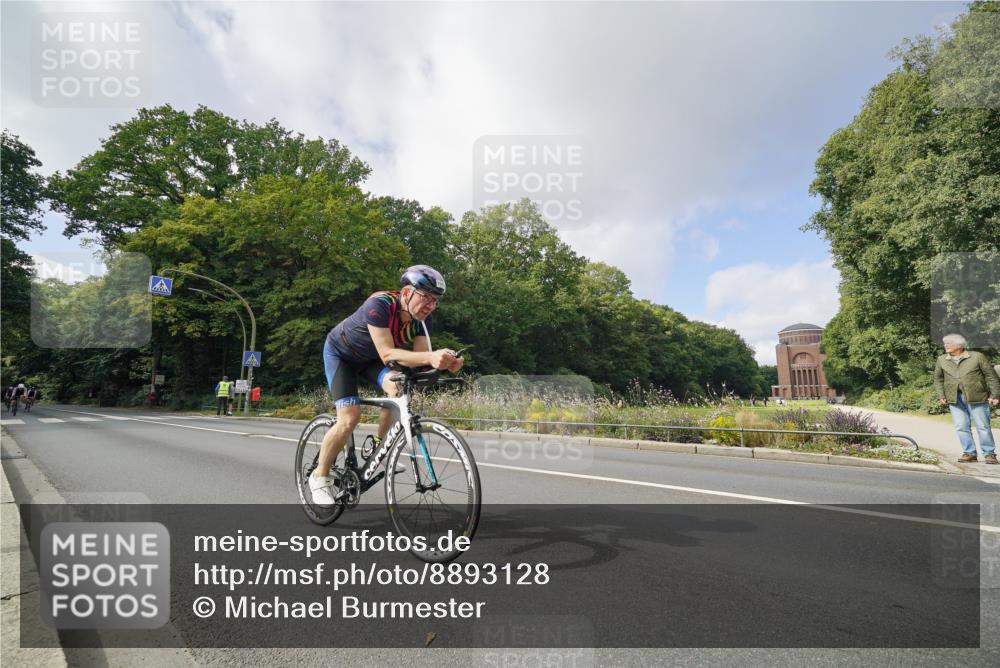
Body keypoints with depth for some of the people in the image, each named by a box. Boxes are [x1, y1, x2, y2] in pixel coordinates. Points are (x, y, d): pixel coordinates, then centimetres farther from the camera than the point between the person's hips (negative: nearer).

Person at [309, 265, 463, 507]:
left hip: (370, 357, 5)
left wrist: (444, 362, -45)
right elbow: (387, 354, -44)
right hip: (340, 352, -5)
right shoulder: (379, 304, -37)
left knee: (398, 388, -24)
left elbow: (420, 357, -23)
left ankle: (379, 446, -1)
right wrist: (431, 356, -57)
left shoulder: (422, 318, -19)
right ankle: (319, 476, 5)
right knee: (350, 417, -18)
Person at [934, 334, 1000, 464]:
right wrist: (941, 396, 6)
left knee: (982, 426, 3)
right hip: (954, 399, 3)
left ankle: (989, 453, 15)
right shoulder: (942, 360, 7)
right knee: (961, 427, 2)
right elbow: (938, 379, 15)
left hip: (976, 398, -3)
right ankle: (969, 453, 12)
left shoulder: (977, 357, -2)